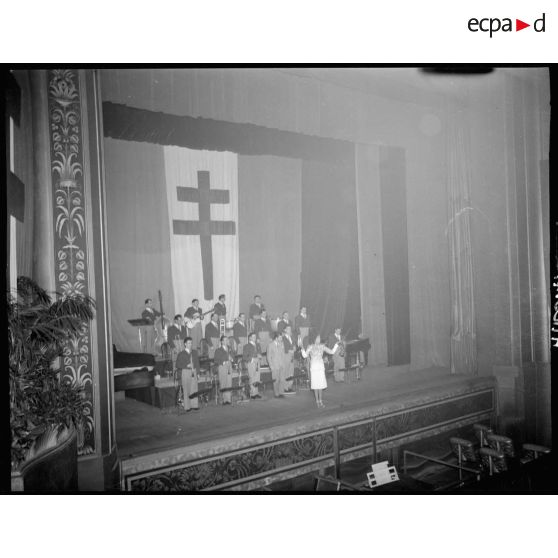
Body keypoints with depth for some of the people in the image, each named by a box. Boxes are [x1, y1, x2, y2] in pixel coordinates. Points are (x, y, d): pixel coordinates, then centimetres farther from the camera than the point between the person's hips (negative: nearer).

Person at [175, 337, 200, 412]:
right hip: (185, 372, -3)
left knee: (194, 389, 1)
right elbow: (178, 365, -2)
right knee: (186, 390, -2)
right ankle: (187, 406, 3)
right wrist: (186, 365, -13)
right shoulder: (181, 354, 0)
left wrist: (197, 372, 9)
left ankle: (194, 405, 7)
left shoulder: (194, 352, 12)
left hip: (194, 372, 3)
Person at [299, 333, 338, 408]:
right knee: (315, 384, -2)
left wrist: (336, 345, 5)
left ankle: (320, 401, 14)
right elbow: (305, 355, -11)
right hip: (314, 367, -3)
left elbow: (331, 352, 8)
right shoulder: (310, 347, -2)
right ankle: (317, 401, 7)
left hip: (321, 367, 3)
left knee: (321, 384, 4)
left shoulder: (322, 346, 8)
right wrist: (301, 347, -21)